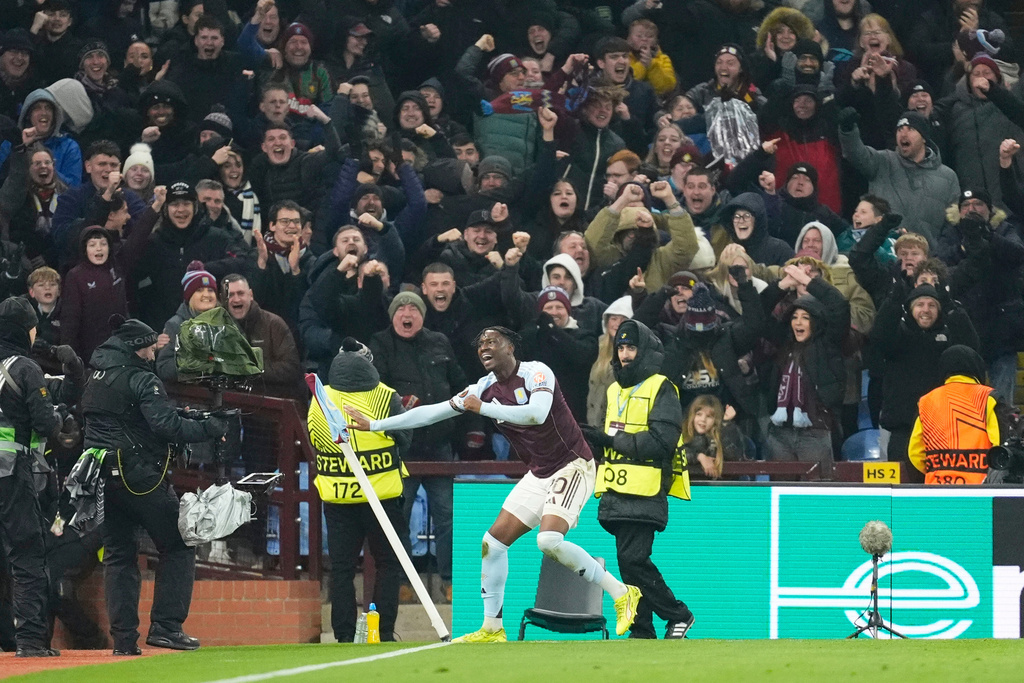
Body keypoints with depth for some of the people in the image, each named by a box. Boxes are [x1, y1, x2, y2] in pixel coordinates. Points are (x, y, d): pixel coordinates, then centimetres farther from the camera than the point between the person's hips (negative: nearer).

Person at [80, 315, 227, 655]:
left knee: (118, 554, 10)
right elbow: (166, 426, -22)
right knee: (177, 547, 3)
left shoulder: (96, 378, 13)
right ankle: (165, 626, -7)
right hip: (140, 476, -7)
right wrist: (209, 428, -13)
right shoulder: (142, 380, -11)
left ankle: (123, 639, 5)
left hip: (103, 475, 8)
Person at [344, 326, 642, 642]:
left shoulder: (536, 373, -15)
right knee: (494, 541, 2)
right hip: (538, 474, 8)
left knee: (549, 540, -28)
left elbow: (538, 413, -34)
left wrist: (483, 408, -27)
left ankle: (621, 593, -13)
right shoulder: (485, 388, 5)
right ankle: (492, 628, 12)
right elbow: (433, 412, 9)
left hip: (572, 465, -8)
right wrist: (374, 425, 8)